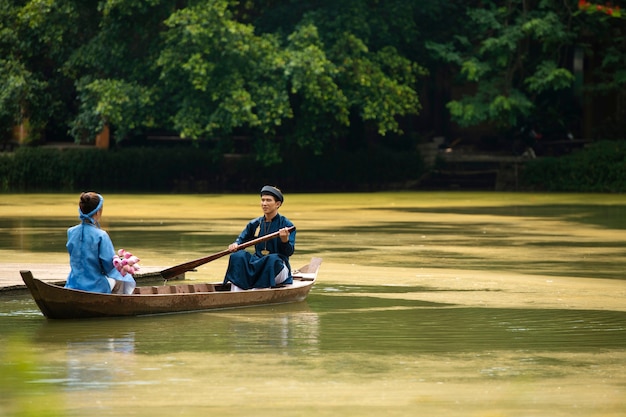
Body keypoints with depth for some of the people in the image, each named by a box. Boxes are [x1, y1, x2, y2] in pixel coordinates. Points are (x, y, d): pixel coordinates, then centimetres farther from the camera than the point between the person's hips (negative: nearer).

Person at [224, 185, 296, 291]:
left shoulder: (287, 225, -2)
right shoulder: (254, 224, 12)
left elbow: (289, 252, -9)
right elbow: (241, 240, 15)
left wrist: (285, 240, -31)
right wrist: (235, 245, -9)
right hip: (257, 264, 4)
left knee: (273, 259, -37)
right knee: (238, 256, -23)